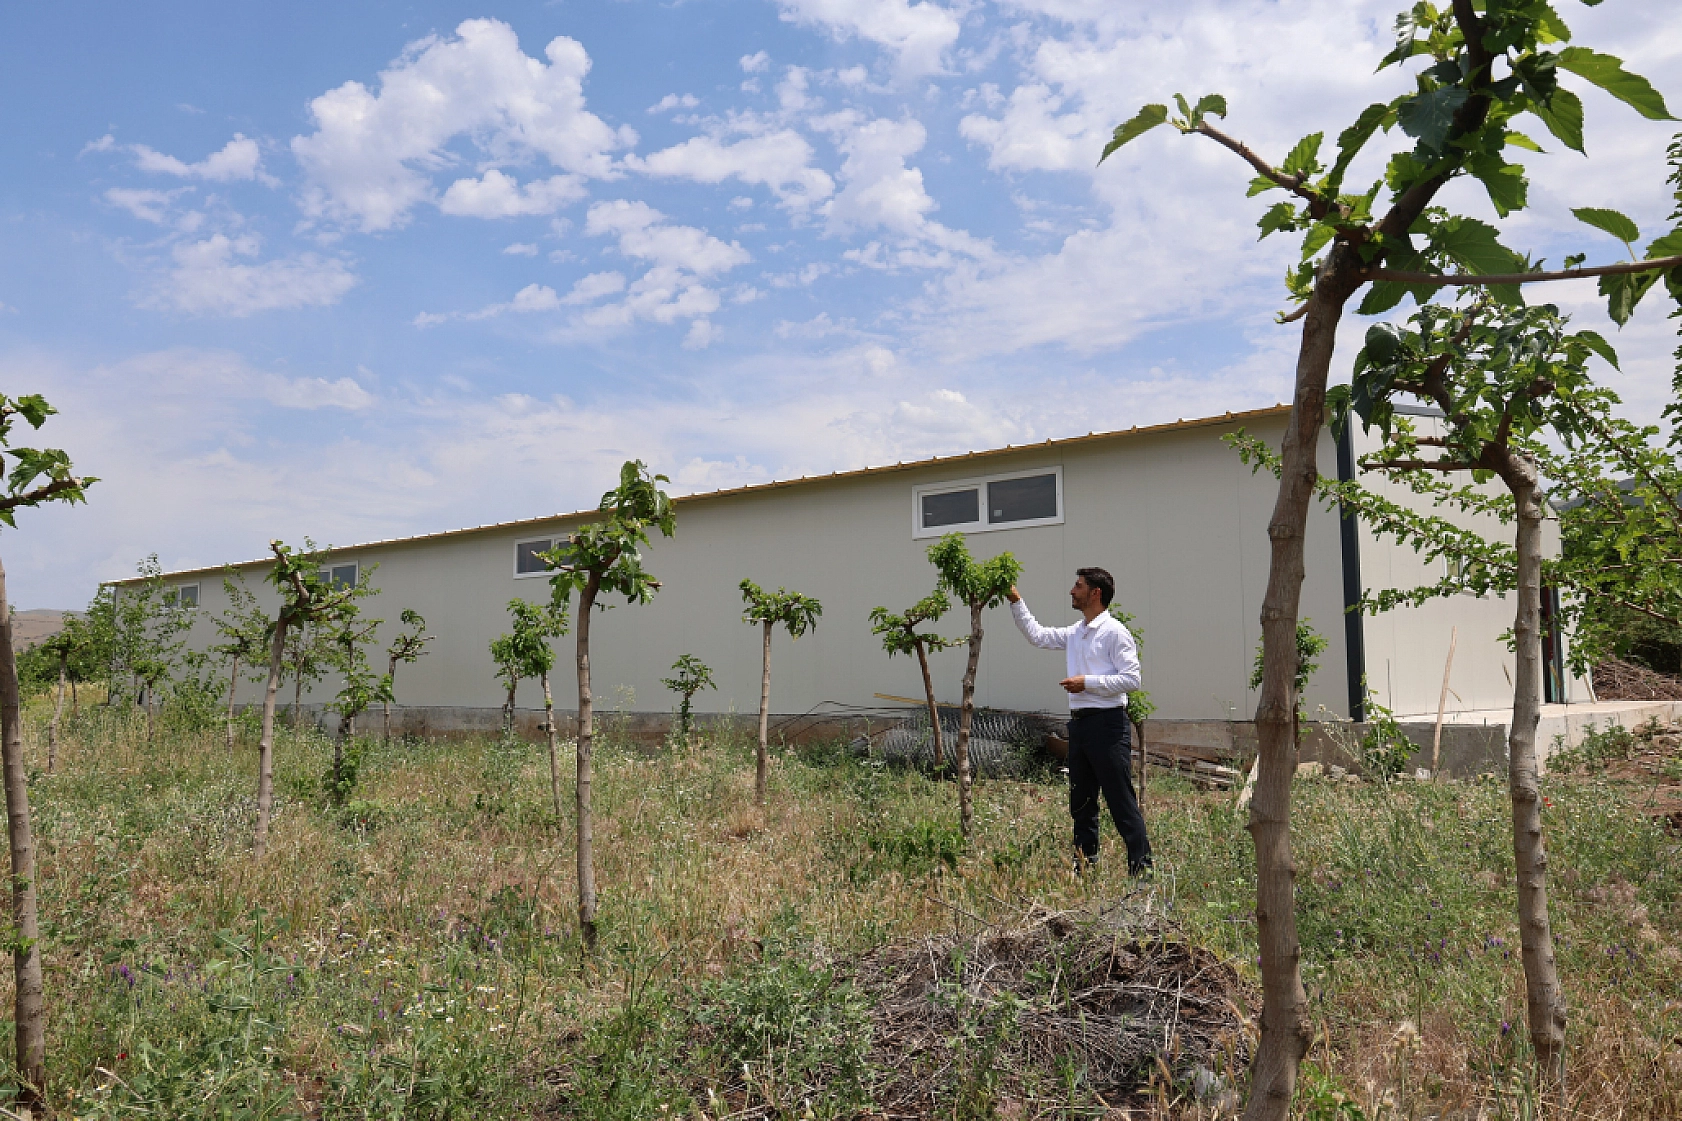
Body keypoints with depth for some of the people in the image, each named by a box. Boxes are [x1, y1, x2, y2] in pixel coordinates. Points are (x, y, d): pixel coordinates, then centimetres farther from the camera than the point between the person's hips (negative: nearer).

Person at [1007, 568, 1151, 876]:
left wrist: (1088, 682, -16)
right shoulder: (1075, 633, 15)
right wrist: (1016, 602, 20)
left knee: (1121, 802, -6)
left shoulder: (1115, 632, -9)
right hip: (1079, 723, 9)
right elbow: (1036, 635, 27)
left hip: (1107, 724, -9)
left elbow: (1131, 679, -15)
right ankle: (1085, 865, 24)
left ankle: (1141, 868, -1)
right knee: (1080, 801, 14)